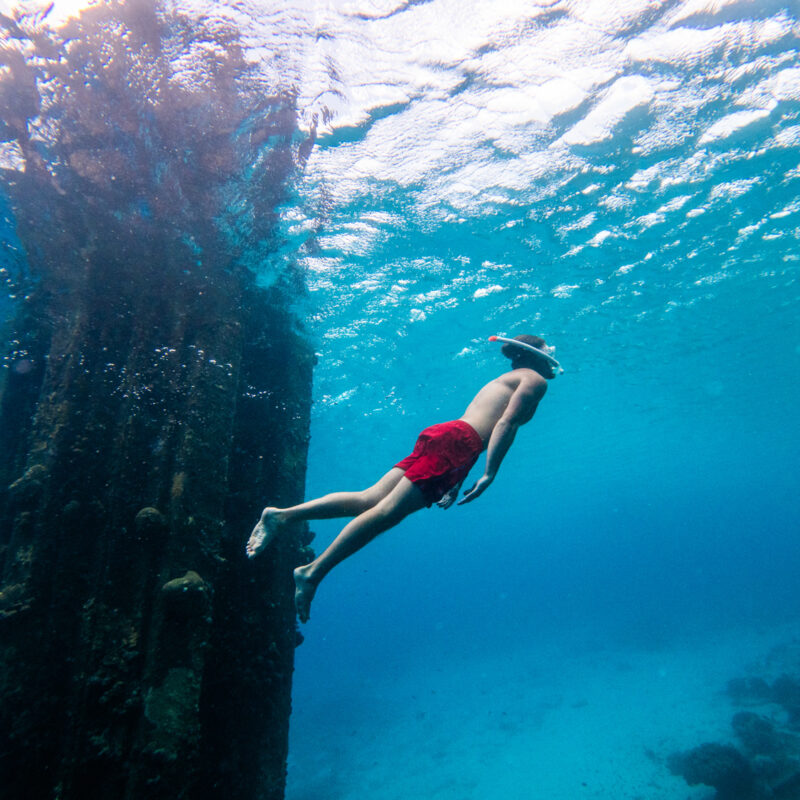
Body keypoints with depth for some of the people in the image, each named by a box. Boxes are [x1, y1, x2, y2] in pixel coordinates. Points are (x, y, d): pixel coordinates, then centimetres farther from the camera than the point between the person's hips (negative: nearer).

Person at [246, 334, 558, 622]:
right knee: (386, 511, -14)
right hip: (456, 441, -8)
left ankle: (282, 515, -9)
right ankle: (313, 572, -17)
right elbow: (507, 422, -10)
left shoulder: (502, 380, 34)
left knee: (368, 501, -2)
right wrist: (489, 475, -15)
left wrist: (455, 483, 25)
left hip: (438, 434, 8)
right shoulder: (535, 378, 8)